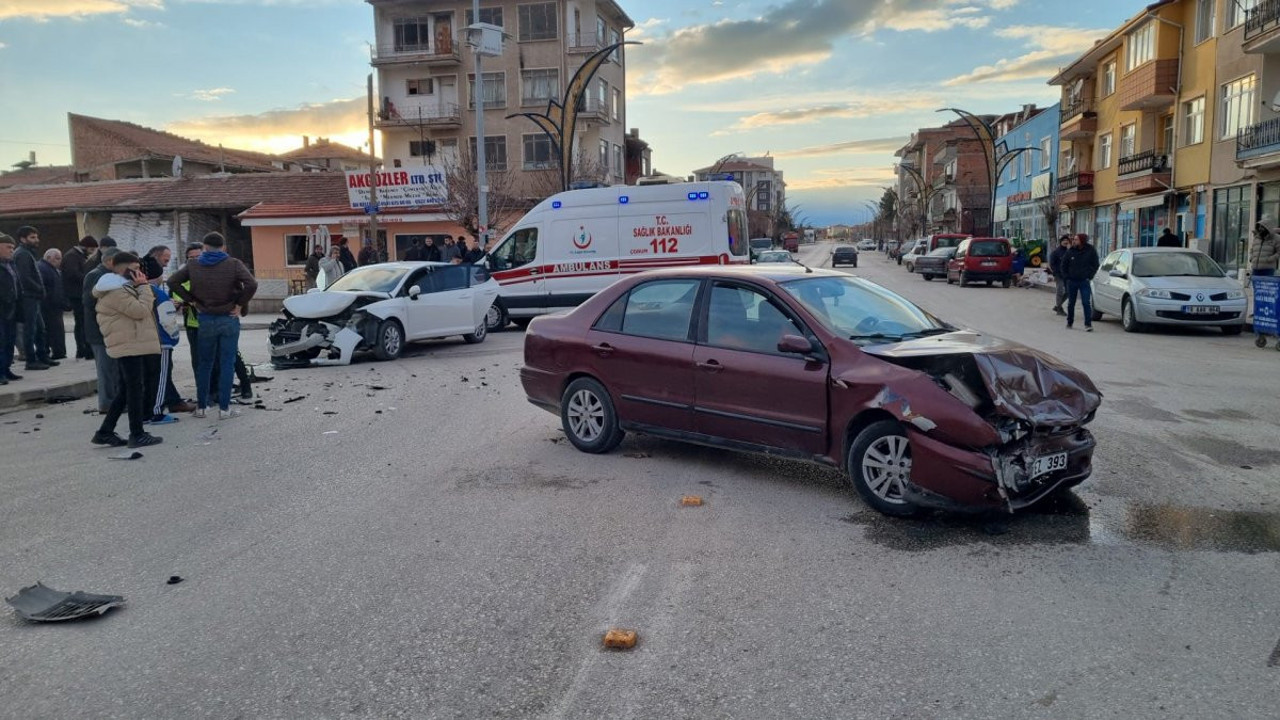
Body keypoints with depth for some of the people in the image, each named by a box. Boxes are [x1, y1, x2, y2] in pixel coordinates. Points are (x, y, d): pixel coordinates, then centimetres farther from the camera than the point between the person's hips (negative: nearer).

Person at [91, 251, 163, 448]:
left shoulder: (120, 288, 18)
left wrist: (140, 288, 9)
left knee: (126, 390, 14)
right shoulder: (116, 292, -16)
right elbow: (140, 310, -21)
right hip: (129, 346, -11)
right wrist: (144, 287, -12)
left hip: (127, 345, 11)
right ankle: (137, 434, 0)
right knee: (136, 389, -5)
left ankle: (105, 432, 18)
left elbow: (137, 310, 23)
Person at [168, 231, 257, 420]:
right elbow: (252, 284, -18)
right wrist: (240, 305, -8)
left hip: (205, 320, 2)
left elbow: (173, 282, 1)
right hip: (229, 319, -2)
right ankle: (224, 408, 2)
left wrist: (192, 300, 3)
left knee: (205, 364, 13)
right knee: (227, 364, 2)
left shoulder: (193, 266, 4)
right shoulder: (233, 264, -5)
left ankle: (200, 406, 19)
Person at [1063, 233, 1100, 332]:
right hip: (1072, 281, 3)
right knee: (1071, 303, 10)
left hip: (1084, 282, -3)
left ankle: (1088, 324, -9)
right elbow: (1064, 265, 12)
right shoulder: (1071, 251, 2)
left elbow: (1095, 265, 4)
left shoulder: (1091, 251, -3)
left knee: (1086, 303, -10)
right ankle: (1069, 323, 23)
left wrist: (1089, 276, -3)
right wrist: (1067, 276, 5)